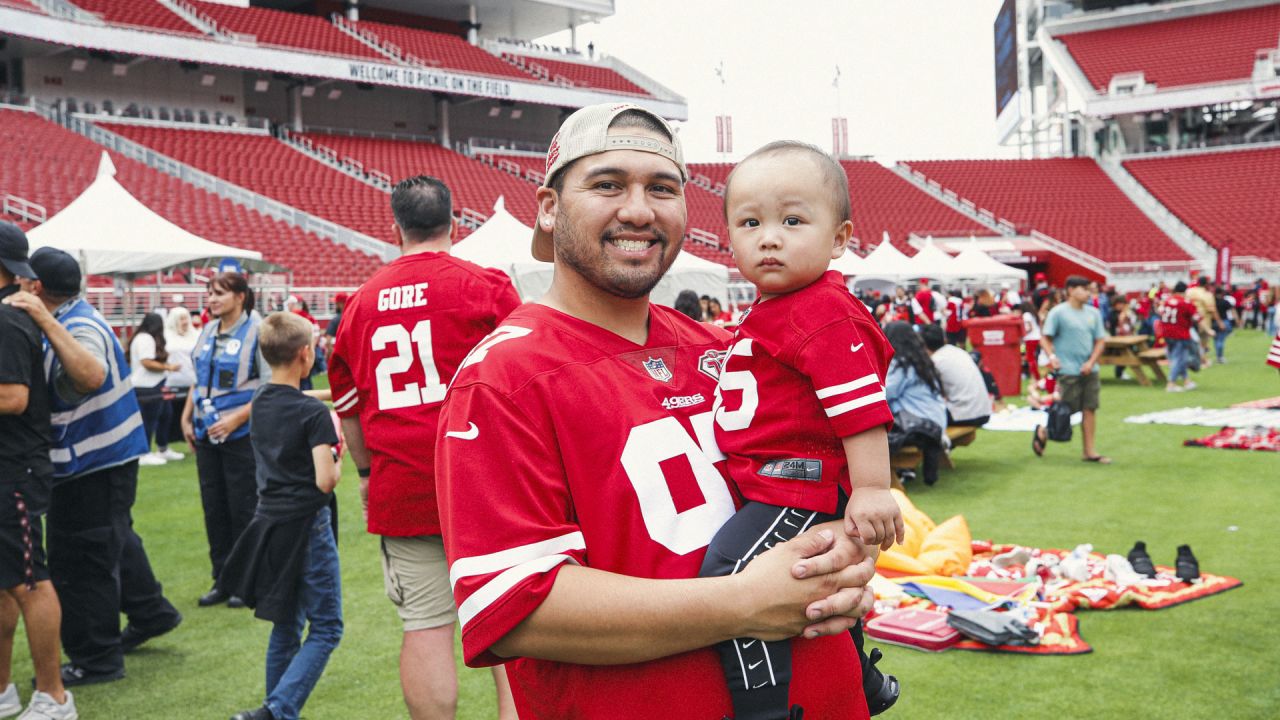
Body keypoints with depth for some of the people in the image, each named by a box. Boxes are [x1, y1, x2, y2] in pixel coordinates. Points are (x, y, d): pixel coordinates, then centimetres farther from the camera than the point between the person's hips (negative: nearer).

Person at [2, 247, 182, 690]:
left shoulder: (80, 329, -24)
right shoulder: (75, 317, 8)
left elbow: (92, 377, -45)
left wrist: (46, 321, -46)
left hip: (91, 463, -11)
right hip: (109, 454, 11)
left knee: (80, 561, -1)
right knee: (114, 539, 26)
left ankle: (97, 659, 10)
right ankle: (151, 614, 42)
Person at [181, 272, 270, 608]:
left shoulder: (257, 331, -10)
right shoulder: (208, 331, 11)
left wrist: (236, 418, -19)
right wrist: (187, 418, 12)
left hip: (242, 435, -7)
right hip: (207, 435, 7)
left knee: (243, 508, 1)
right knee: (214, 508, 10)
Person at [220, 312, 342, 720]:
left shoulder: (259, 403, 7)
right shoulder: (313, 413, -15)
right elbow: (324, 481, -19)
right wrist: (339, 459, 0)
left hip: (269, 524, 7)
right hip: (306, 527, -7)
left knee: (286, 626, 18)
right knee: (325, 629, 1)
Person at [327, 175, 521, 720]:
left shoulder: (362, 301, 8)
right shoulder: (487, 287, -4)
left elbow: (348, 404, 15)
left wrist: (367, 472, 26)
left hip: (400, 490, 3)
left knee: (425, 626, 6)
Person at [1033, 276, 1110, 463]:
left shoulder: (1093, 313, 10)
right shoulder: (1058, 312, -6)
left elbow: (1100, 341, 11)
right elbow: (1045, 338, -5)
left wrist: (1091, 362, -2)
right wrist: (1052, 356, -20)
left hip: (1089, 370, 5)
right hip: (1068, 371, -5)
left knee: (1090, 409, 3)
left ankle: (1090, 451, 8)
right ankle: (1042, 431, 23)